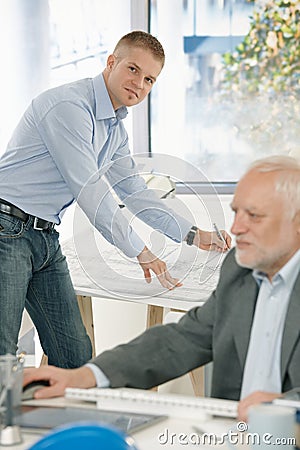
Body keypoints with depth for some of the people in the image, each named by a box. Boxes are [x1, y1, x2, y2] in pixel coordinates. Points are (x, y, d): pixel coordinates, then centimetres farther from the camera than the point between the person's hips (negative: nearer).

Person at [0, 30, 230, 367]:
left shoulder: (116, 130, 15)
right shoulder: (69, 105, -16)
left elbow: (133, 191, 21)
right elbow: (88, 188, -18)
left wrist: (192, 235, 13)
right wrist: (140, 251, -13)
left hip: (46, 238, 9)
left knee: (75, 356, 4)